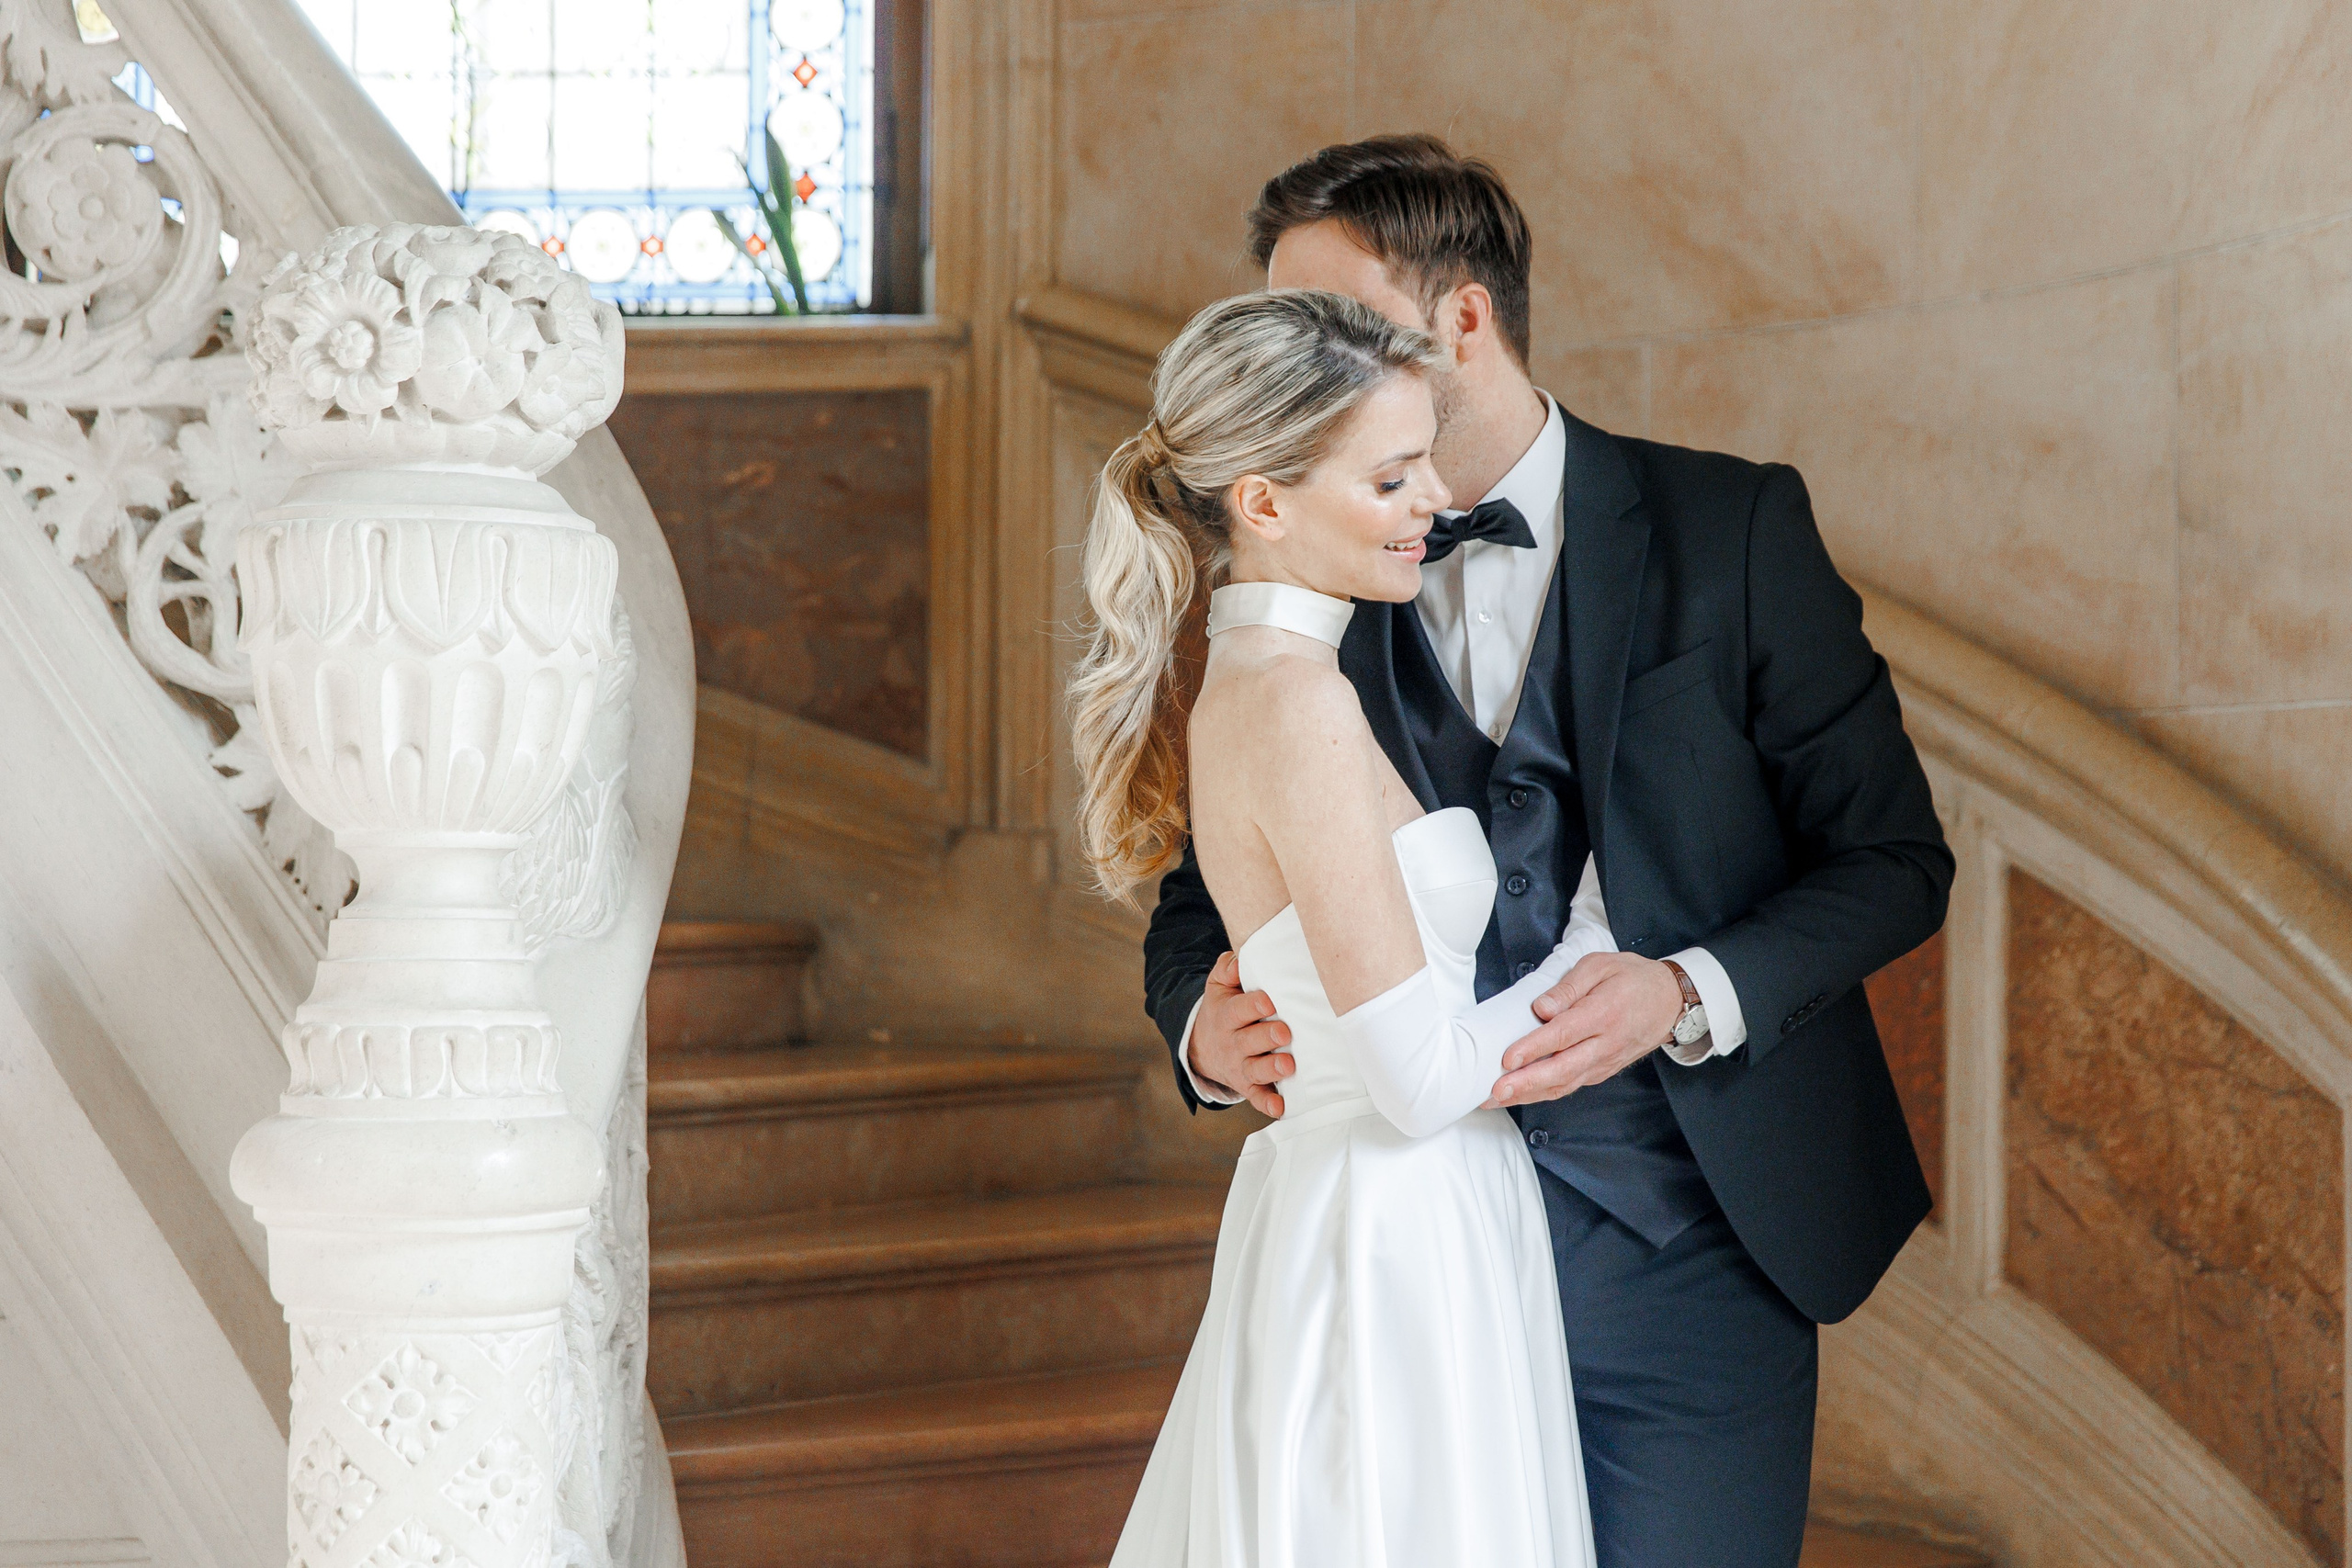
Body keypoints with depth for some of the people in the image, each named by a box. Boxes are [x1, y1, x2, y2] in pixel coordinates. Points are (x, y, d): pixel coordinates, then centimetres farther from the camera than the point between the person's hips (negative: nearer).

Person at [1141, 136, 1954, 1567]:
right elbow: (1203, 899, 10)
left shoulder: (1731, 530, -3)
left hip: (1689, 1256, -2)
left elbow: (1894, 856, -2)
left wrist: (1692, 994, -20)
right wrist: (1204, 1026, -14)